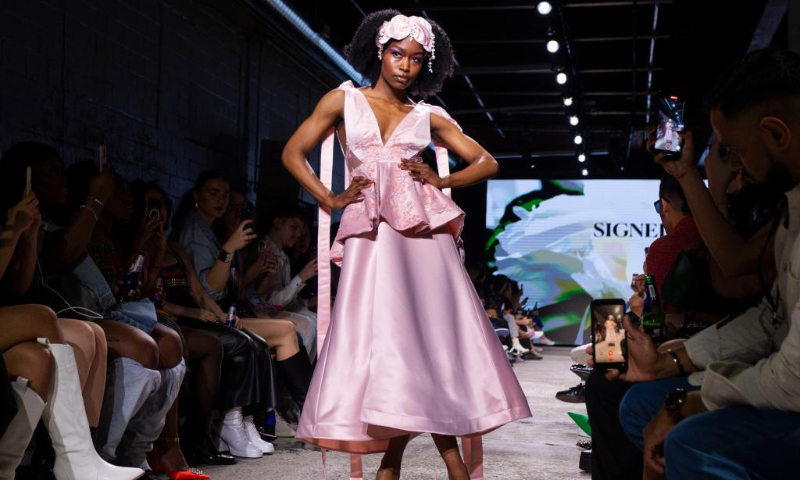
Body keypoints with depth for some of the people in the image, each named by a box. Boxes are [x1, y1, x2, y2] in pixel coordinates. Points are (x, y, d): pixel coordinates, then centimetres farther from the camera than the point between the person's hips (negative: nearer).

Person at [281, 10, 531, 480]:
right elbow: (293, 153, 11)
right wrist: (332, 200, 2)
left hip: (423, 234, 1)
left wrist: (441, 181, -1)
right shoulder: (345, 100, 12)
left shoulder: (428, 117, 15)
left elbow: (487, 163, 14)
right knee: (383, 340, -6)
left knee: (428, 336, -5)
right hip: (371, 236, -1)